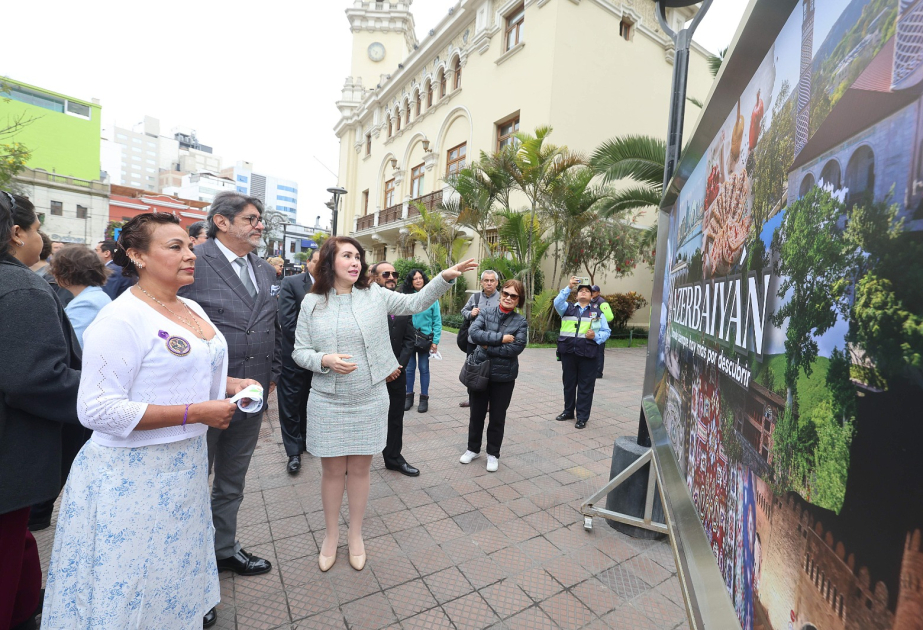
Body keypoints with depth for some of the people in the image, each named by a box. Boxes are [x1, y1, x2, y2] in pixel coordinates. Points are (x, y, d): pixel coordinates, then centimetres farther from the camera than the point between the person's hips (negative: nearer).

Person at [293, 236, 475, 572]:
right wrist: (325, 361, -19)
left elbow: (416, 302, -2)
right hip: (328, 402, 0)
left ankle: (355, 534, 36)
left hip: (370, 400, 1)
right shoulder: (312, 302, -2)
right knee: (332, 470, 12)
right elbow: (300, 351, 0)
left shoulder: (374, 295, -1)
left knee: (360, 468, 13)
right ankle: (331, 535, 37)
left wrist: (445, 277, -13)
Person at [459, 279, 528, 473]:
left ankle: (493, 453, 32)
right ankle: (473, 448, 37)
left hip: (504, 376, -1)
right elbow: (473, 333, -16)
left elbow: (516, 348, -16)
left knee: (497, 417, 12)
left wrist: (488, 347, -16)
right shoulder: (486, 312, -1)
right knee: (476, 413, 16)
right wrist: (500, 338, -21)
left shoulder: (521, 322, -3)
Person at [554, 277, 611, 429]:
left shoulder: (598, 313, 11)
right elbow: (557, 302, -11)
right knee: (568, 383, 13)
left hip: (587, 354, -1)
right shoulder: (567, 309, 10)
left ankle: (582, 417, 13)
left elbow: (606, 332, 10)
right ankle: (568, 411, 29)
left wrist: (596, 336, -11)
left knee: (585, 386, 3)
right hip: (568, 352, 1)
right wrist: (569, 288, -22)